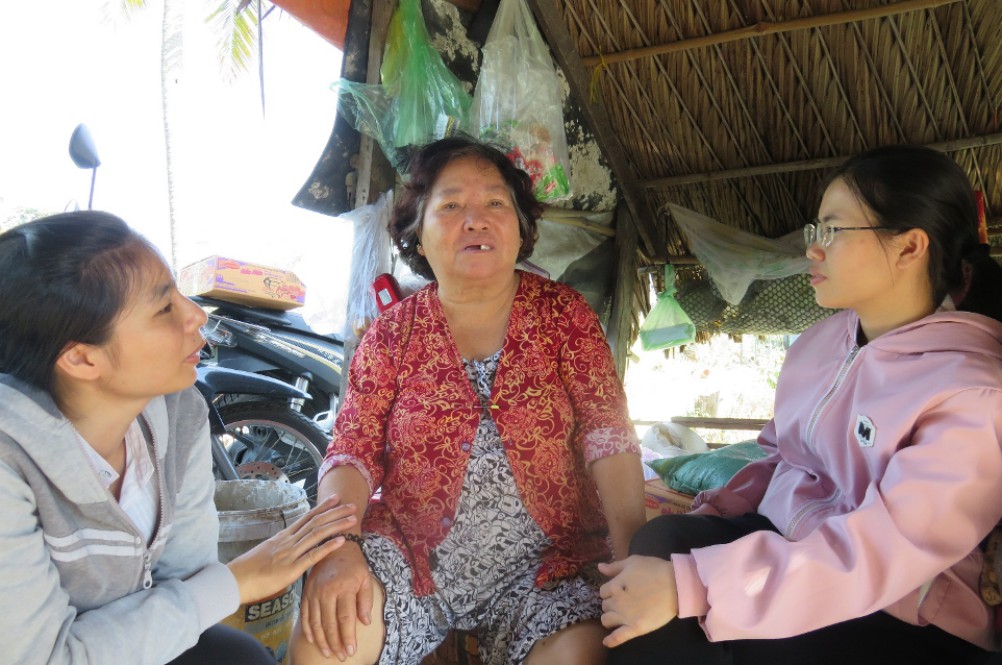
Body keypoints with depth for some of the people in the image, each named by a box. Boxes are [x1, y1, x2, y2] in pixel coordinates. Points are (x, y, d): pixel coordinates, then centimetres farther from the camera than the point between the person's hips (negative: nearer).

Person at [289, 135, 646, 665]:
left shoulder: (564, 314, 0)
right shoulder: (392, 333, 2)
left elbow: (608, 435, -7)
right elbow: (353, 451, -2)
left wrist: (635, 559, -21)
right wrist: (339, 548, -22)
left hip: (544, 563, 0)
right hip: (413, 558, 1)